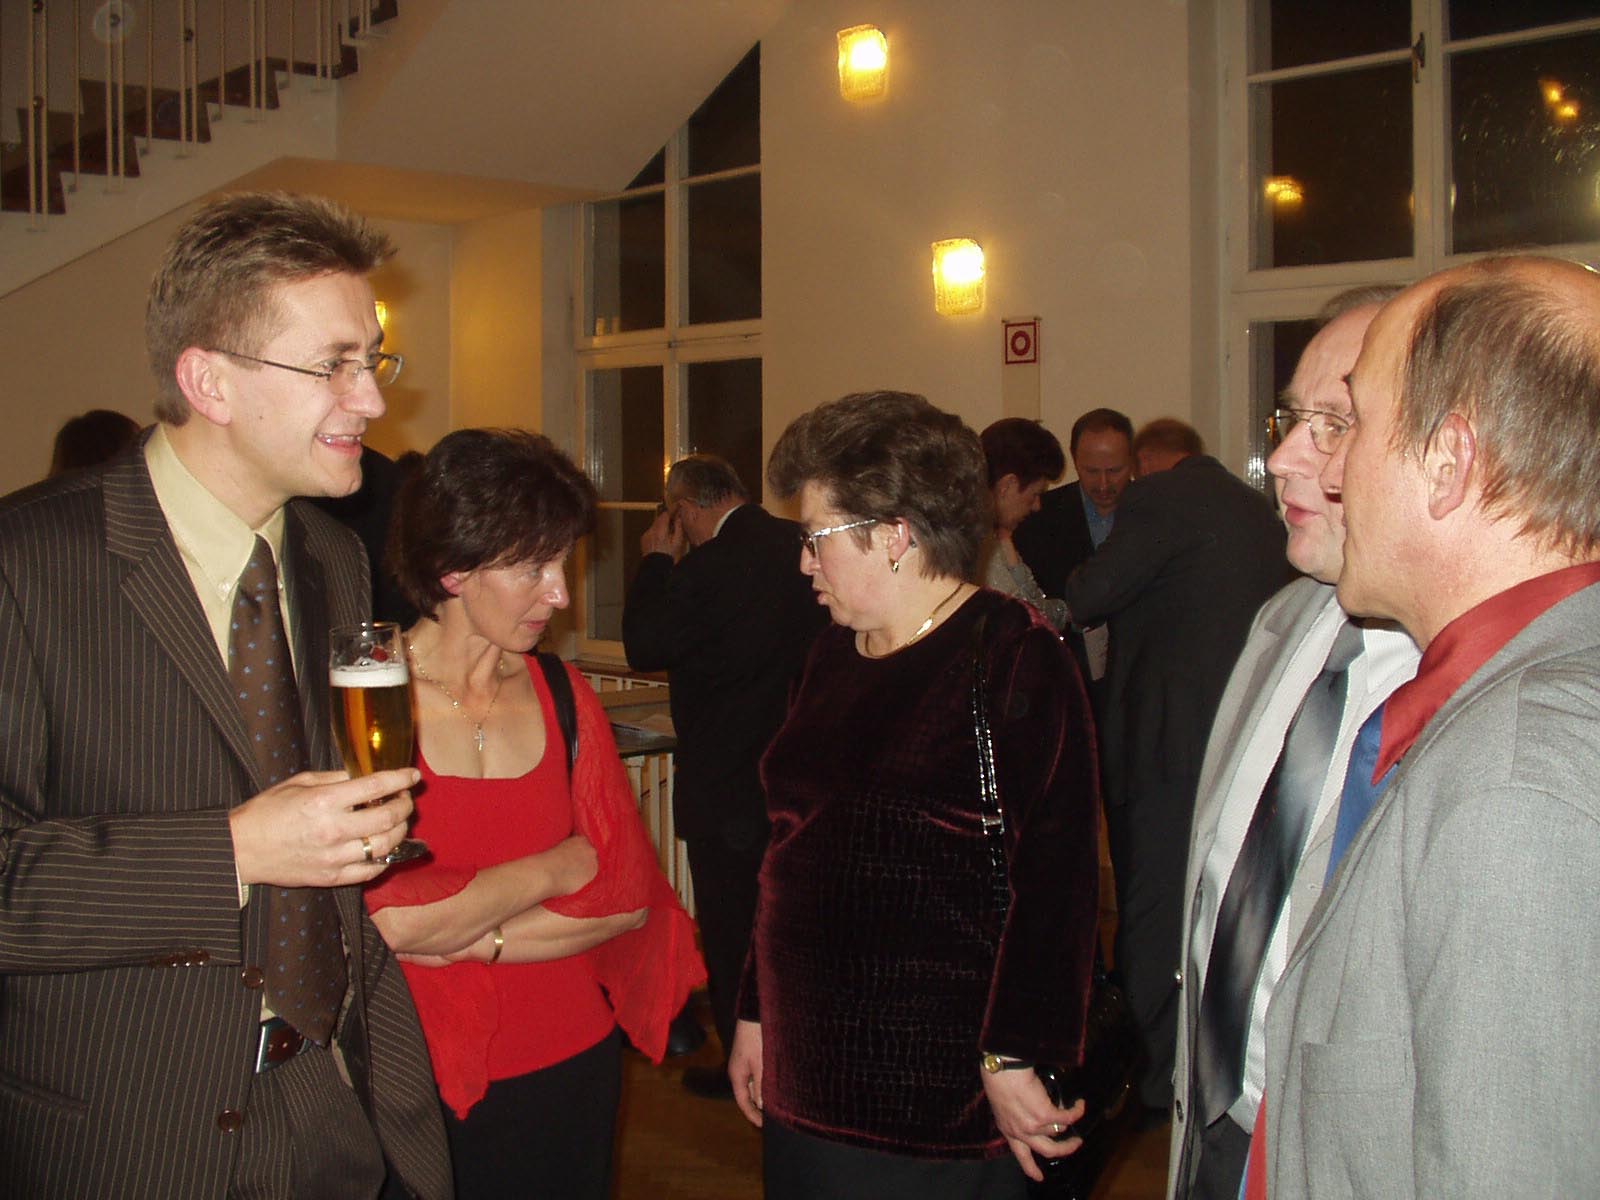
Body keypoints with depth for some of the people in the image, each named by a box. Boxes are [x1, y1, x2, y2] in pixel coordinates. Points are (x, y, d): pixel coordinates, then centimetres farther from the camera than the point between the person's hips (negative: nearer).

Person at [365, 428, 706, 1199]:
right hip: (421, 1082, -4)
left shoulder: (563, 696, 3)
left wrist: (465, 937, -13)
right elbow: (391, 917, -22)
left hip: (570, 1063, 4)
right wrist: (560, 867, -9)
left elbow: (629, 895, -2)